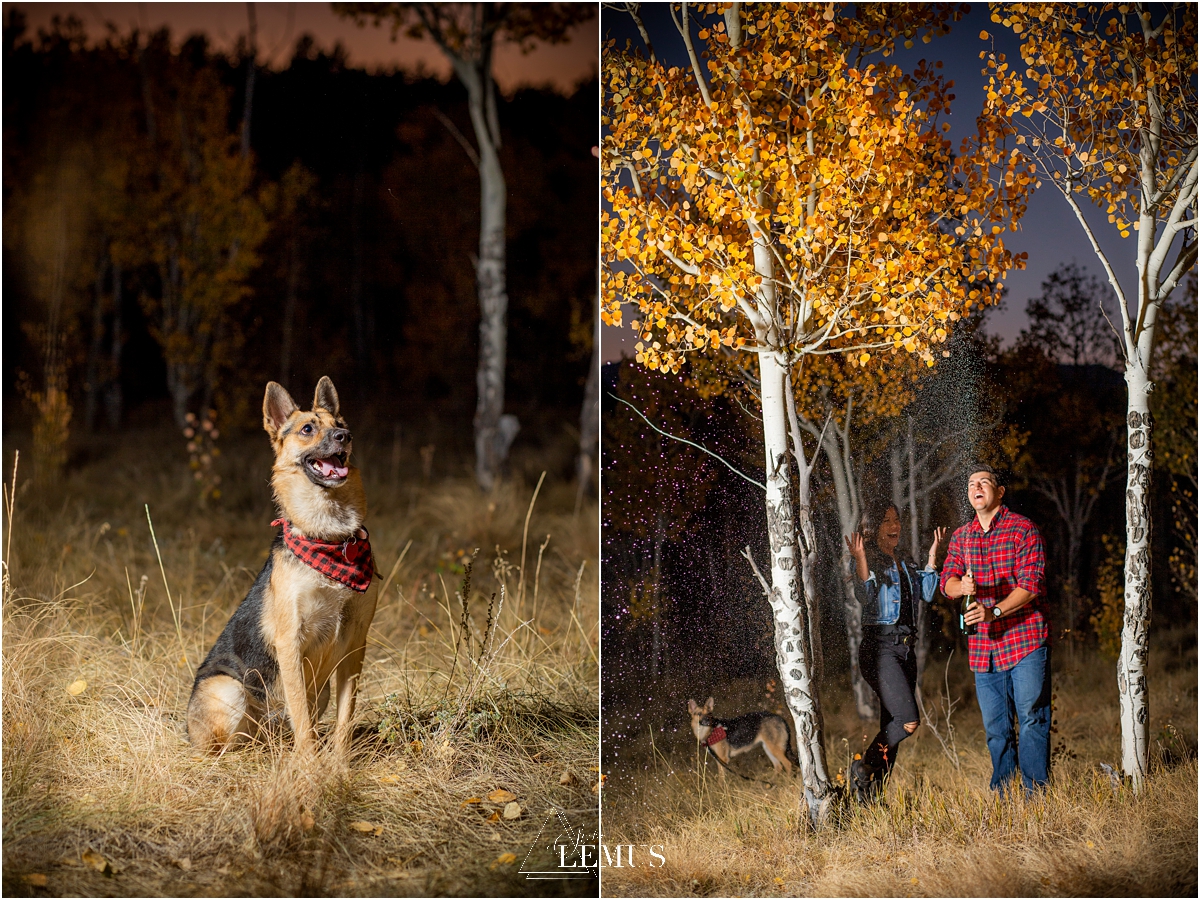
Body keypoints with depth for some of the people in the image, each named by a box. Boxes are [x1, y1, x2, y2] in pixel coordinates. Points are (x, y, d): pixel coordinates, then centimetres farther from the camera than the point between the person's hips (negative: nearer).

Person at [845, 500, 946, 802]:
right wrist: (861, 561, -24)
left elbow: (927, 593, 5)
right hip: (879, 647, -8)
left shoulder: (905, 568, 21)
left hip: (906, 649, 8)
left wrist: (932, 555, 8)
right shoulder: (870, 562, 1)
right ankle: (863, 768, -4)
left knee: (892, 728, 6)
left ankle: (870, 797, 10)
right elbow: (865, 597, -16)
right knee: (908, 720, -21)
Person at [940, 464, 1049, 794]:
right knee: (995, 729, 9)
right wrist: (961, 586, -20)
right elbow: (947, 581, 5)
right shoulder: (961, 536, 14)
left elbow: (1031, 585, -11)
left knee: (1031, 720, -8)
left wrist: (994, 611, -24)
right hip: (983, 647, 5)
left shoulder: (1023, 530, -3)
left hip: (1024, 640, -5)